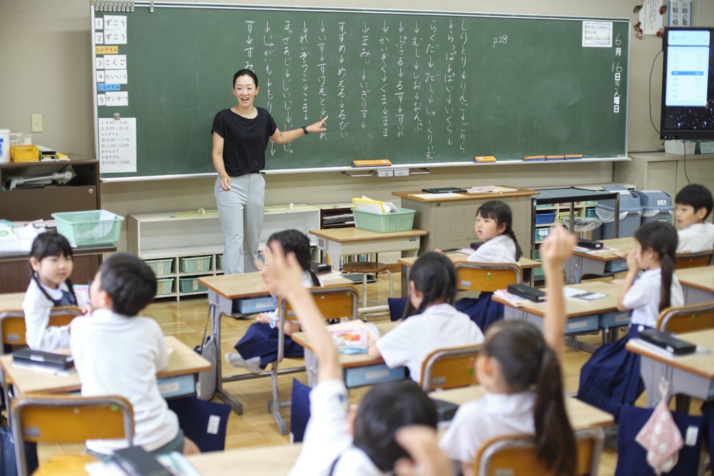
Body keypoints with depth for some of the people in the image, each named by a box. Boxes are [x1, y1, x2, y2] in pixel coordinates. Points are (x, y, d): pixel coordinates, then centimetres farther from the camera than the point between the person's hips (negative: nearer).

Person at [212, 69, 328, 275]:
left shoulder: (263, 116, 5)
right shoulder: (224, 118, -10)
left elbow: (279, 137, 24)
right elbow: (217, 153, -11)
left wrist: (307, 129, 21)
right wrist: (223, 175, -29)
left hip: (256, 183, 5)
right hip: (231, 185, -5)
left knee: (252, 242, 12)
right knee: (235, 241, -12)